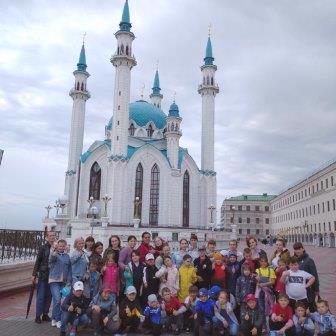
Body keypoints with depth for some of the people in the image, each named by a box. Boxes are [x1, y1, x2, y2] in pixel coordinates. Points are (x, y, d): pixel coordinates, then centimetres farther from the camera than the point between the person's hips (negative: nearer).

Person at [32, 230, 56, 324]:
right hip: (43, 275, -3)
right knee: (41, 296, 2)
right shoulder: (43, 248, -4)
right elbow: (38, 261, -2)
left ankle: (45, 314, 21)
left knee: (49, 296, 10)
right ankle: (38, 316, 11)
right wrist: (34, 274, -3)